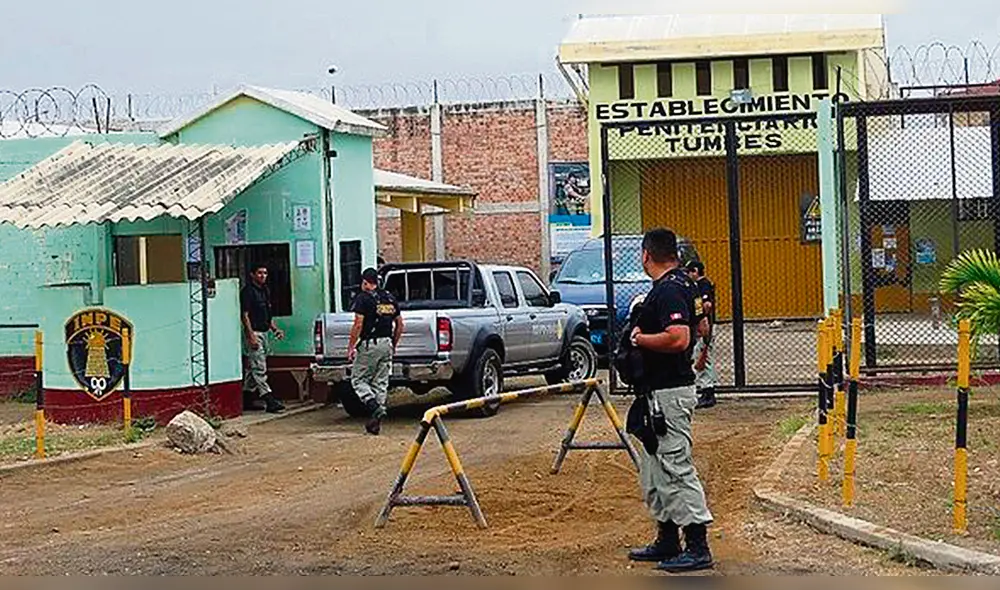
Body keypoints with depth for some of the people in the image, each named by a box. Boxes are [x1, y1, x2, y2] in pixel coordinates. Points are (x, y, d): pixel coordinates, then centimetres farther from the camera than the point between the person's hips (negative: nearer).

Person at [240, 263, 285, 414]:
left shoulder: (265, 291, 16)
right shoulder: (248, 291, -10)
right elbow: (245, 315, -15)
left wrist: (274, 329, 11)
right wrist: (251, 335, -21)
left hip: (264, 332, 9)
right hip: (254, 332, -9)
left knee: (254, 368, 13)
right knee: (259, 368, -11)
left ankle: (247, 399, 20)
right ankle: (269, 401, -16)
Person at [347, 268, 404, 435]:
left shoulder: (363, 298, -7)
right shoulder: (390, 298, 13)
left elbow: (358, 324, -14)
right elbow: (400, 324, 15)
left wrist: (351, 347, -8)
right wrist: (393, 345, 24)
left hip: (369, 344, -6)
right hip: (386, 344, 6)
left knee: (358, 379, 5)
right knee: (381, 383, 8)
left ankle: (375, 407, -16)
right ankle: (376, 422, 7)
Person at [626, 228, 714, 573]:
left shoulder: (668, 290, -18)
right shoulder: (684, 283, 13)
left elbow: (679, 338, -30)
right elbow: (700, 326, 25)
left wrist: (640, 339, -16)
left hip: (669, 393, -11)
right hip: (658, 391, 11)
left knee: (677, 468, -7)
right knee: (654, 472, 17)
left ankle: (698, 547, -3)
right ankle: (667, 541, 24)